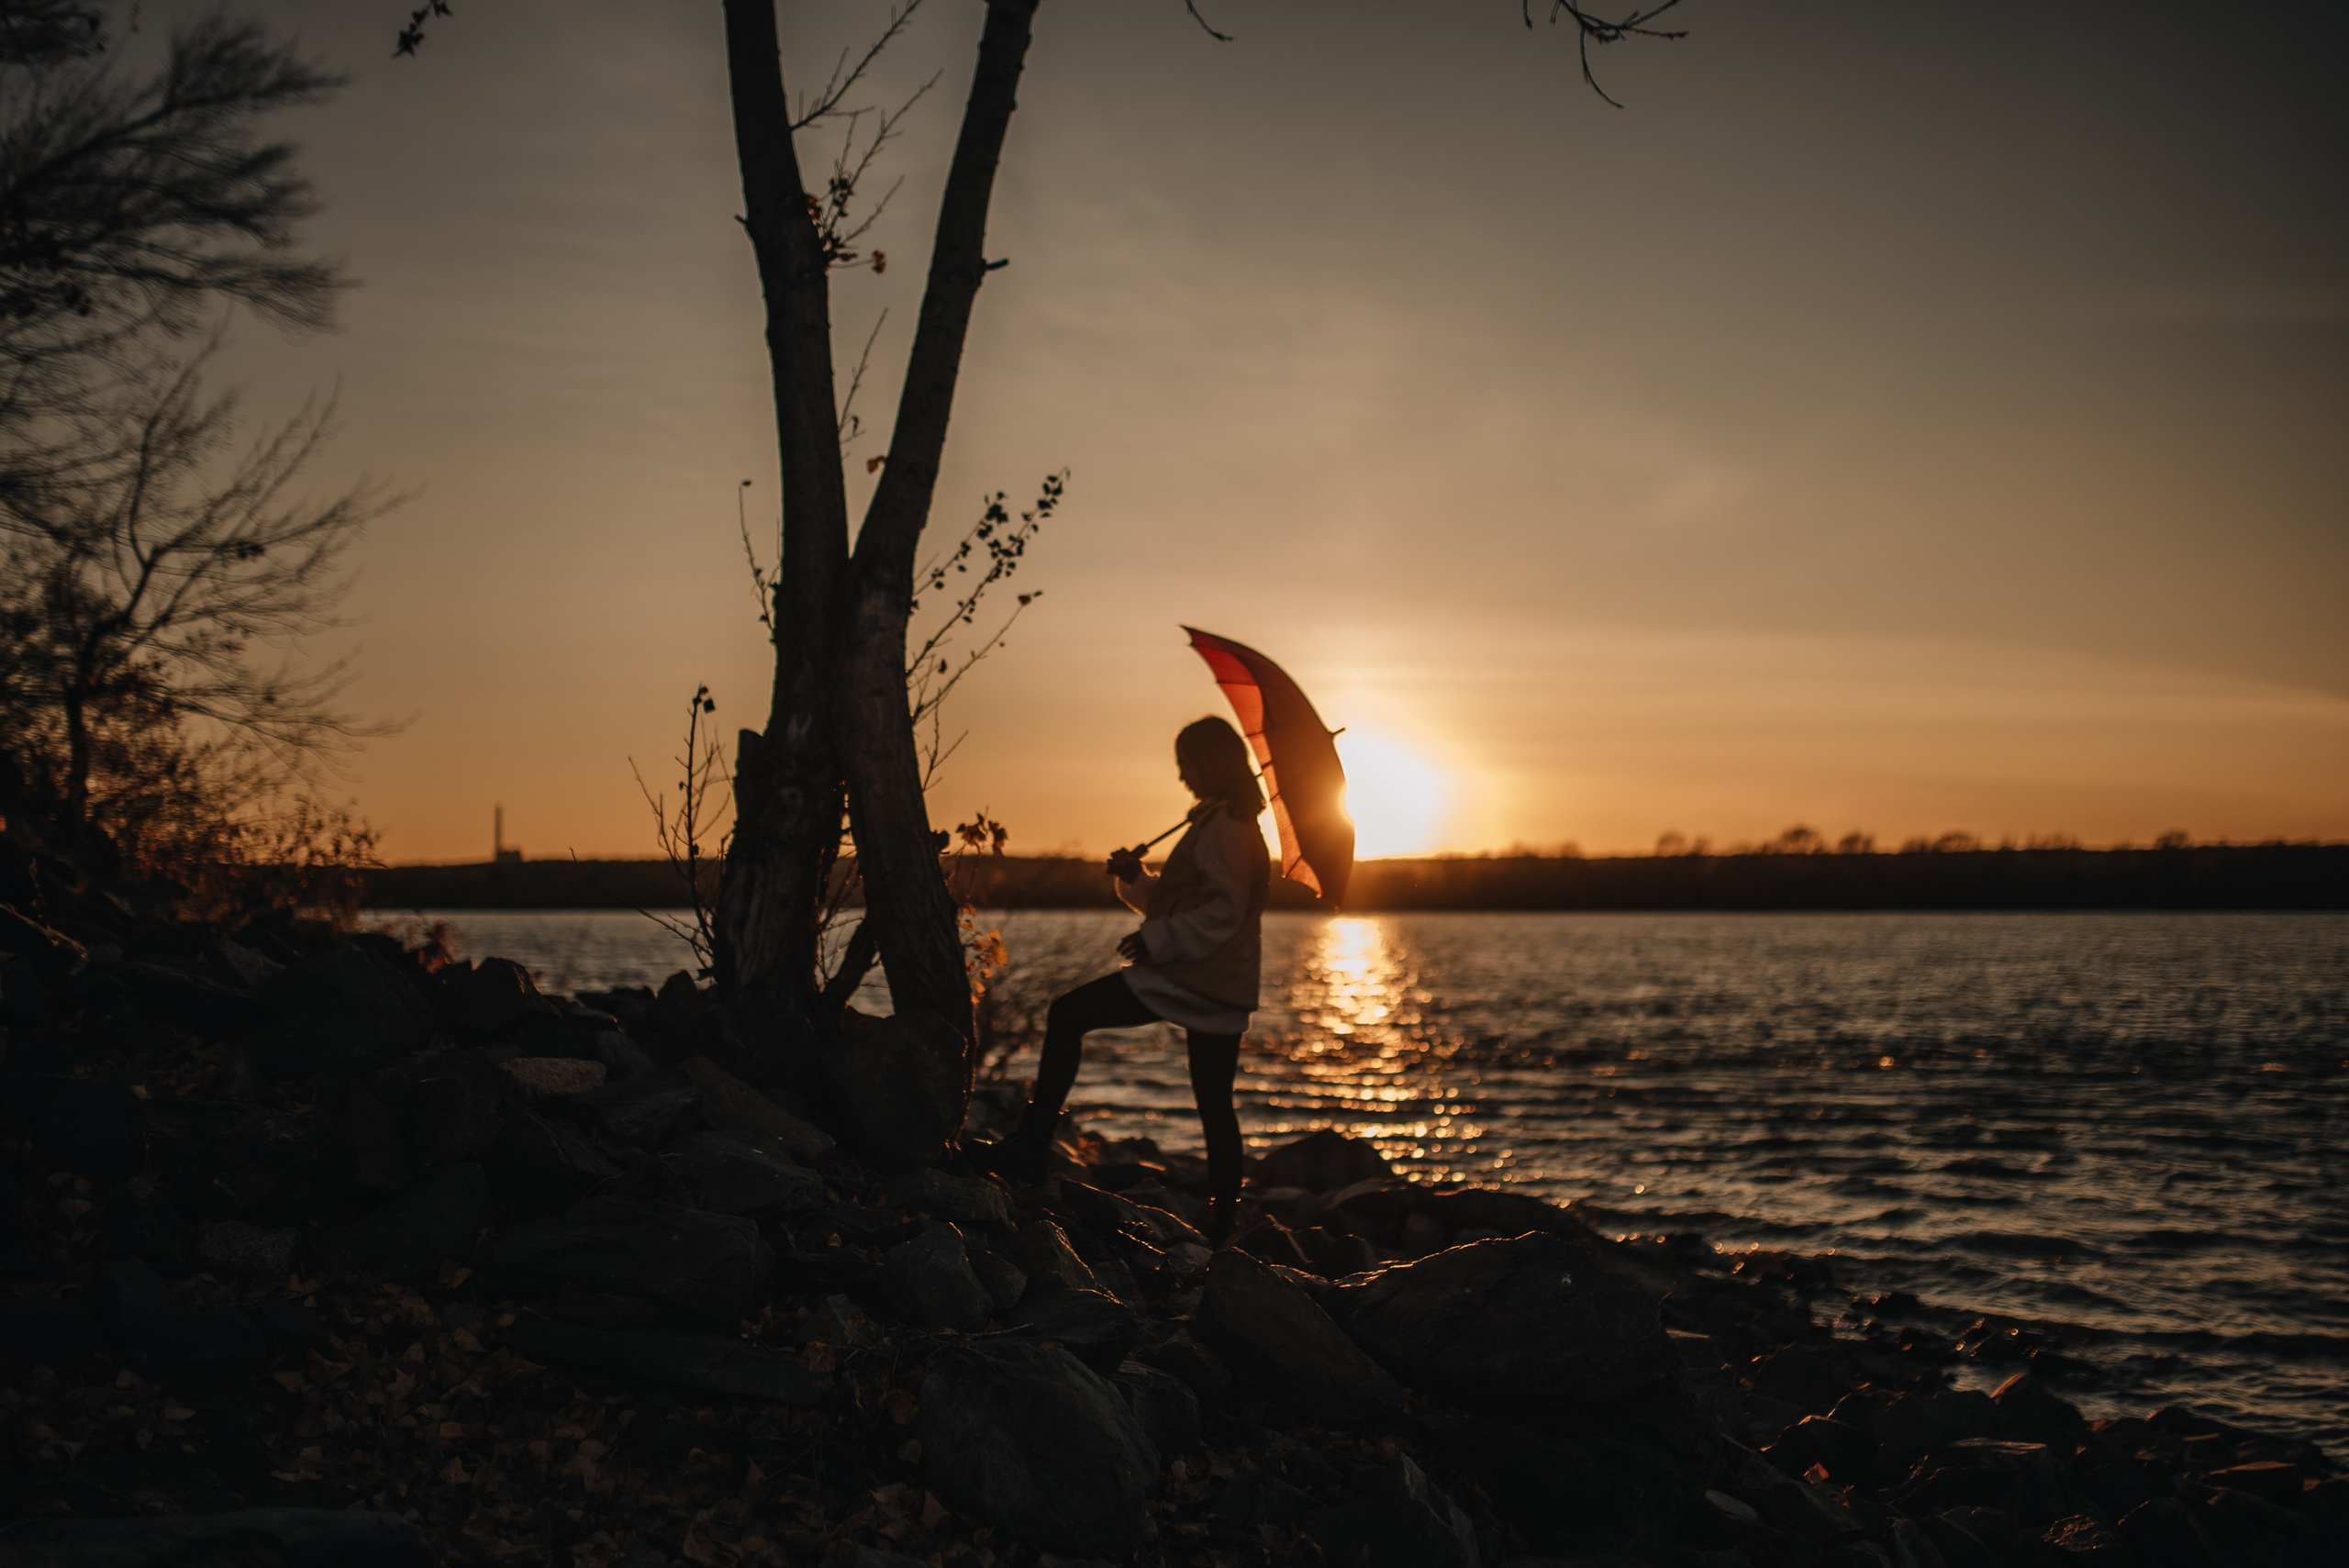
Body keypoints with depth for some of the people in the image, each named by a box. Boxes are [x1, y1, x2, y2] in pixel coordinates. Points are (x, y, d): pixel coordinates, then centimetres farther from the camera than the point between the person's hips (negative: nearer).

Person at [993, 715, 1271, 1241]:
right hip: (1224, 990, 10)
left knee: (1068, 1014, -8)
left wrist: (1157, 940, -21)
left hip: (1185, 980, -10)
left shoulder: (1222, 826, -11)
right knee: (1215, 1103, 12)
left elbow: (1223, 912, -21)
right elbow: (1179, 901, 27)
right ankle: (1222, 1222, 14)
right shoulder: (1239, 824, 21)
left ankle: (1033, 1143, -14)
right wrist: (1136, 879, 12)